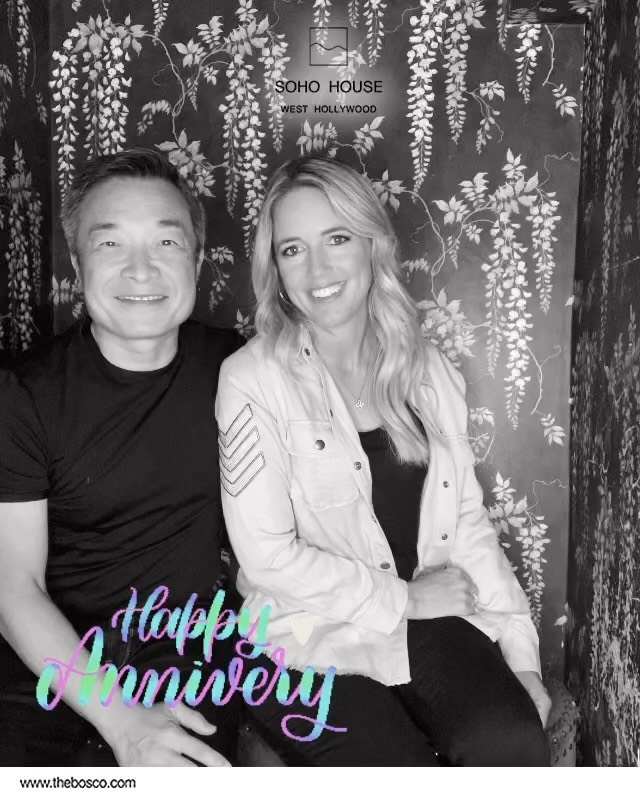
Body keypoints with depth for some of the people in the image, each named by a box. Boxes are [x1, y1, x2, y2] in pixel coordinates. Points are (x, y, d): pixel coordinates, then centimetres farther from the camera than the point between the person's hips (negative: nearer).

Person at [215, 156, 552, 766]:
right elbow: (268, 557, -12)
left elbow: (468, 521, 7)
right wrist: (405, 598, -8)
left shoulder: (428, 371, 7)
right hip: (310, 637, -3)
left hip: (429, 623, 4)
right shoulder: (252, 379, -10)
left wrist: (522, 654, 2)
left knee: (514, 742, -21)